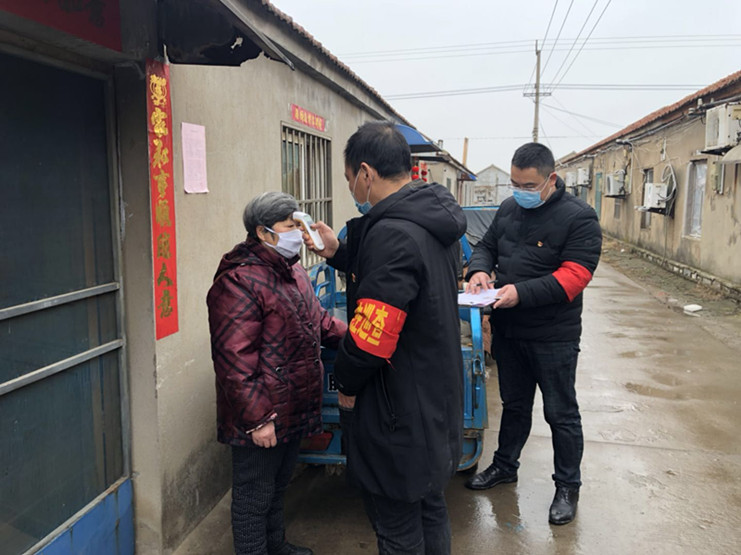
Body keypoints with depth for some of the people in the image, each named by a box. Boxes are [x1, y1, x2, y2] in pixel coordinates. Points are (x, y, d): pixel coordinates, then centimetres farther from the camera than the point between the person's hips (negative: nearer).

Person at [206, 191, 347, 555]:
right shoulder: (239, 281, -21)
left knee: (278, 485, 27)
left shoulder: (293, 272, 10)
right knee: (254, 496, 9)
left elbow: (317, 321, 20)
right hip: (261, 421, -9)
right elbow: (235, 359, -24)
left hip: (293, 412, 10)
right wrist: (257, 418, -23)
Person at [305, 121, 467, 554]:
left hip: (400, 416, -10)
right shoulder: (433, 220, 5)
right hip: (439, 401, 10)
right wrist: (338, 252, 15)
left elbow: (372, 335, -27)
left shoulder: (391, 233, -26)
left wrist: (346, 383, -8)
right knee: (431, 510, 25)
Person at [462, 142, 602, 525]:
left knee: (561, 413, 9)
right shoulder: (509, 209, 5)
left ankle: (568, 486, 27)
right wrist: (480, 269, -8)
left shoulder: (579, 217, -14)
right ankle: (505, 465, 41)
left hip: (553, 336, -6)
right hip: (508, 329, 6)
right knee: (514, 404, 22)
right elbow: (486, 245, 15)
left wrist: (521, 292, -30)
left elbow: (575, 275, -22)